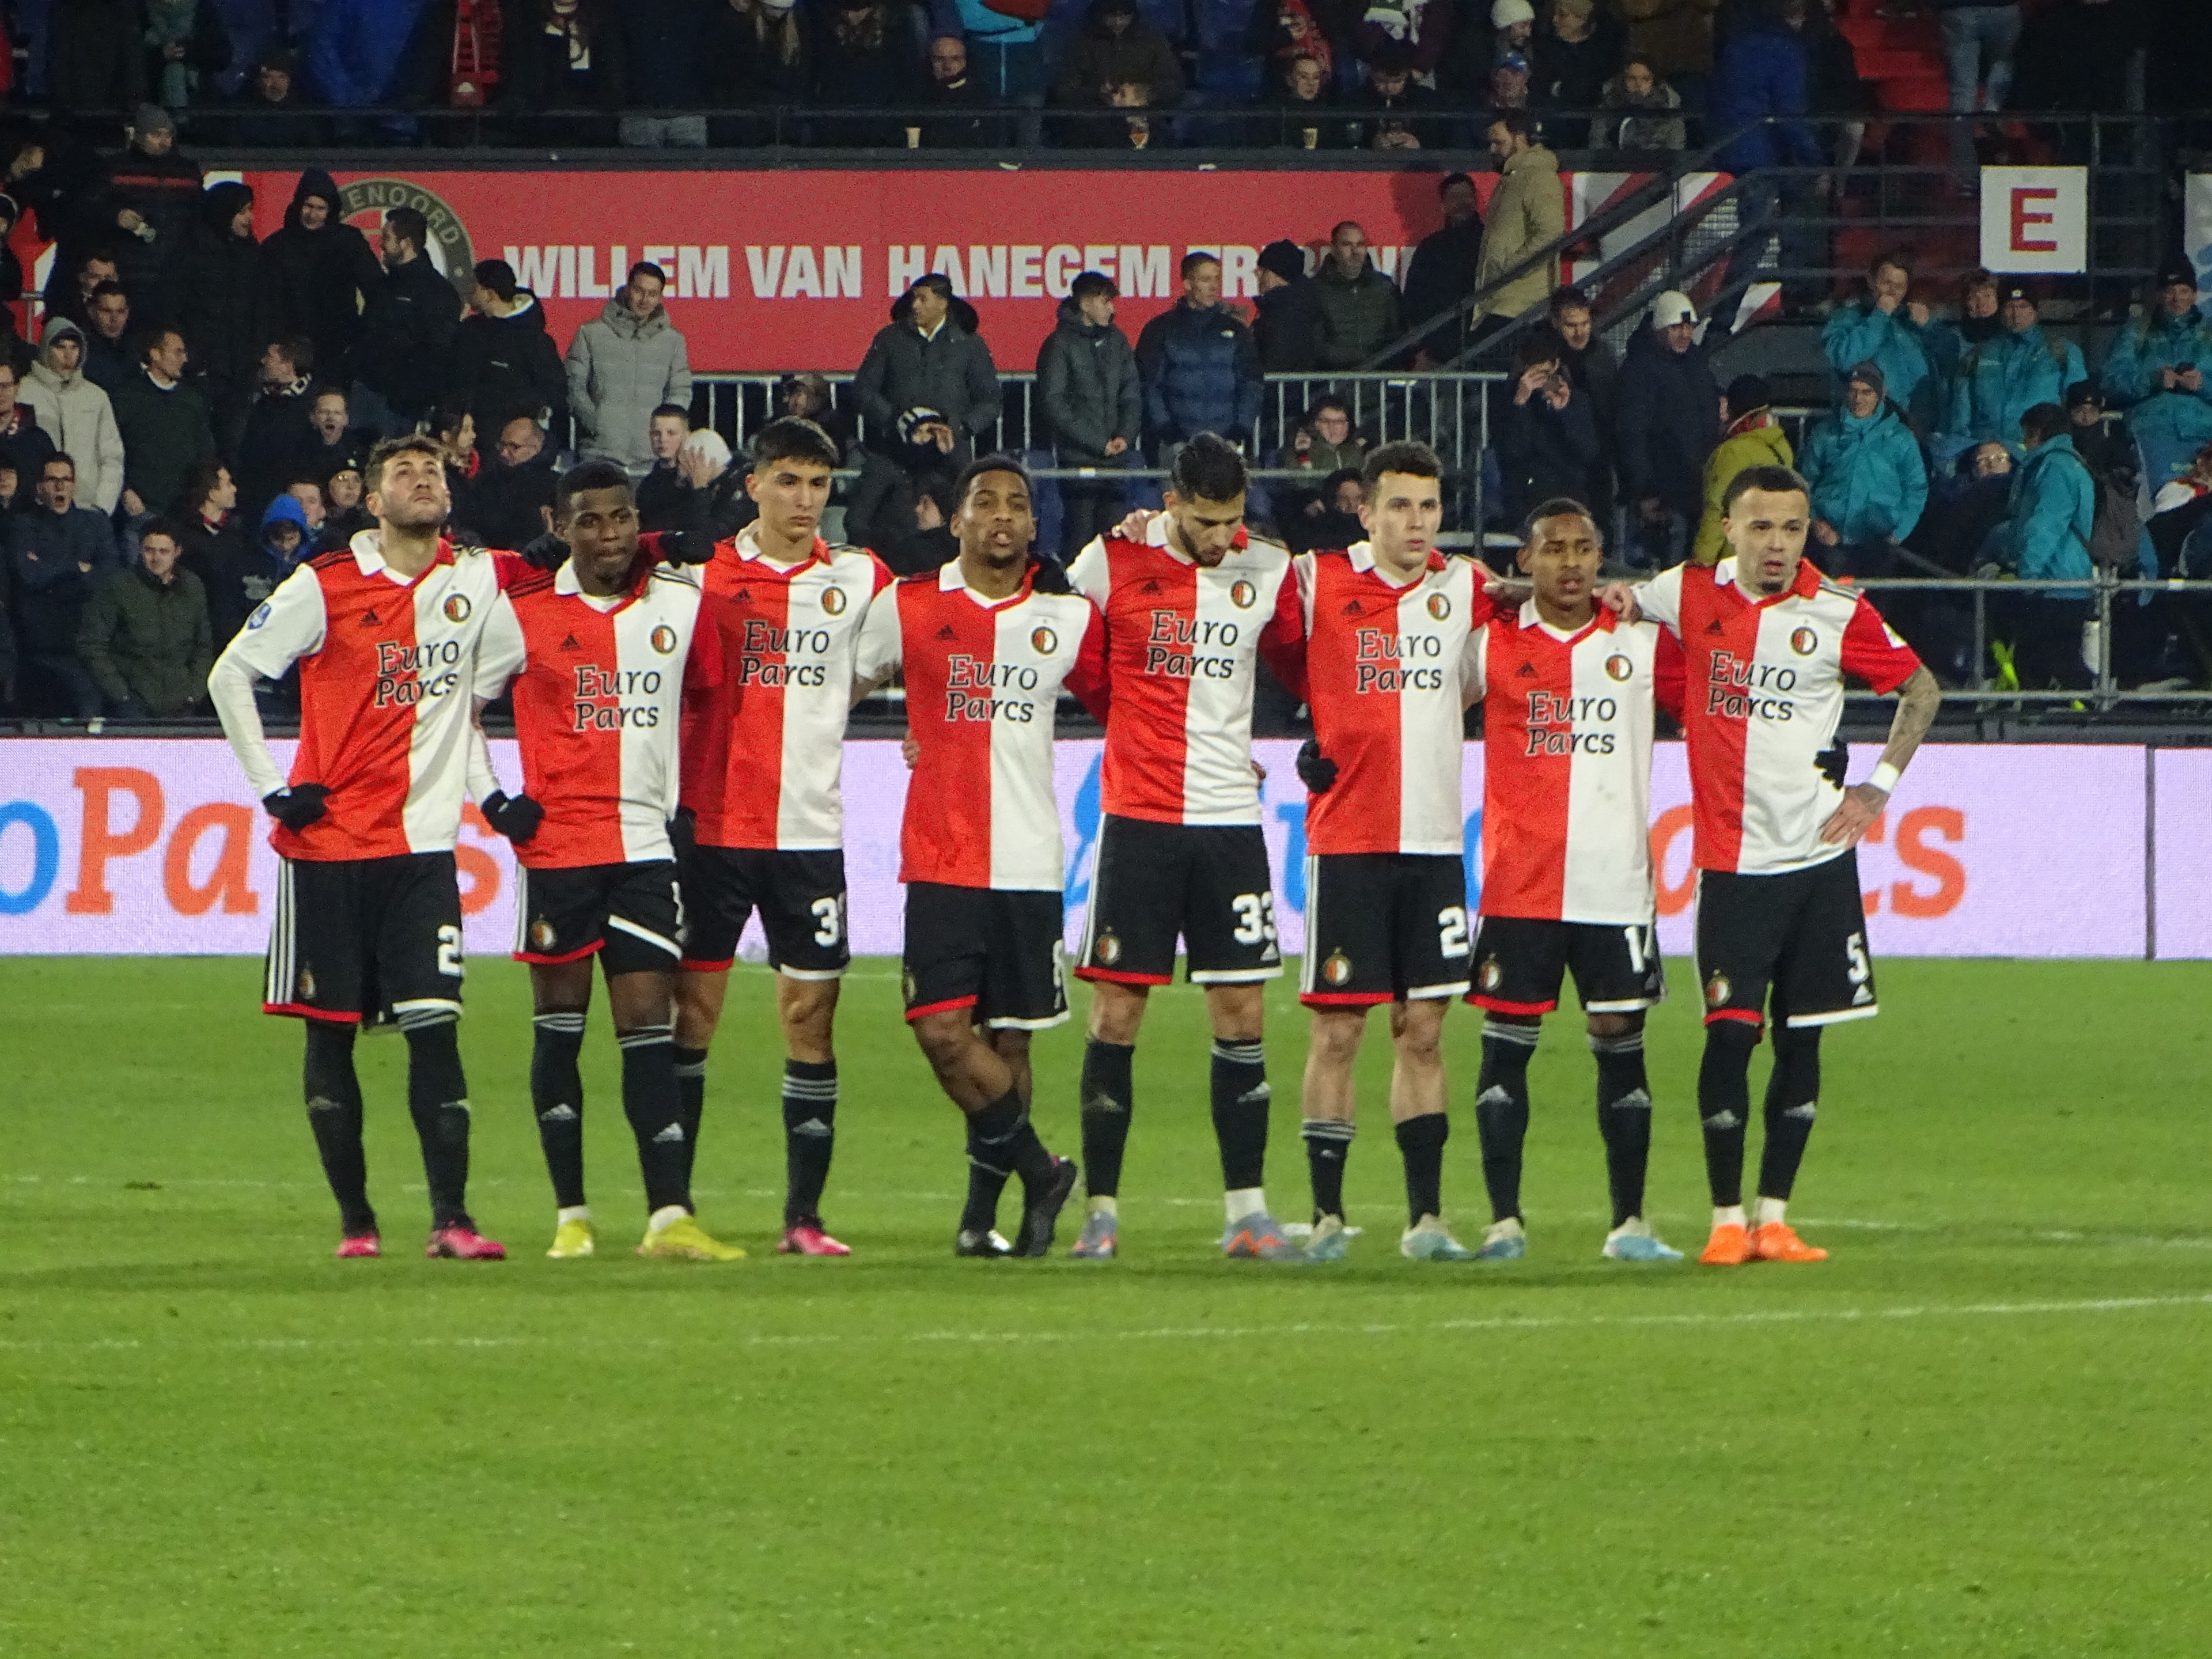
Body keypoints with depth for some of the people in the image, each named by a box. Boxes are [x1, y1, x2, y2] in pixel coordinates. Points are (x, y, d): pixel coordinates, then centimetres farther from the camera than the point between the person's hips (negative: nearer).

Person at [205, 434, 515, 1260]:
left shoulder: (479, 579, 4)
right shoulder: (325, 587, -3)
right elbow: (230, 675, 1)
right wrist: (270, 786, -4)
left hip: (423, 846, 2)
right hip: (330, 843, -2)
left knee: (435, 1028, -8)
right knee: (330, 1033, 1)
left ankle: (451, 1217, -11)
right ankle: (354, 1218, 9)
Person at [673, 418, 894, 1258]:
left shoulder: (859, 580, 6)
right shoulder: (704, 572, 2)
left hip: (811, 832, 1)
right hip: (714, 825, -1)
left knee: (812, 1015, 0)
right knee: (692, 1008, -1)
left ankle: (804, 1214, 5)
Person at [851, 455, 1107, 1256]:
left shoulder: (1070, 618, 7)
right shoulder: (908, 608, 3)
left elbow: (1119, 708, 20)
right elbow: (837, 686, 16)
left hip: (1031, 864, 1)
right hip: (938, 856, -1)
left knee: (1008, 1039, 4)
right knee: (943, 1030, -13)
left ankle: (984, 1204, 17)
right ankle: (1038, 1172, 4)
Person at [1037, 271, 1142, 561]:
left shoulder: (1116, 341, 13)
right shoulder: (1061, 344, -4)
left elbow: (1132, 395, 16)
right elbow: (1055, 406, -8)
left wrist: (1126, 436, -2)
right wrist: (1099, 444, -10)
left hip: (1115, 459, 5)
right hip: (1077, 458, -5)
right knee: (1079, 536, -8)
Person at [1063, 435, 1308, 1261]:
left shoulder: (1268, 568, 3)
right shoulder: (1112, 562, -4)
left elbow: (1298, 665, 17)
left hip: (1231, 819, 2)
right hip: (1137, 818, -2)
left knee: (1241, 1012, 1)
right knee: (1116, 1010, -3)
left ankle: (1246, 1210, 7)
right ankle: (1101, 1208, 4)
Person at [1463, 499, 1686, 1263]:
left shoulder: (1643, 642, 7)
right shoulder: (1491, 643, 4)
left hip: (1617, 882, 1)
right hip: (1519, 880, -1)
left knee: (1621, 1041, 3)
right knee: (1507, 1043, -2)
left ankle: (1630, 1223, 10)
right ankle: (1504, 1220, 2)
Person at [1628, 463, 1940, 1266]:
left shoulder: (1839, 614, -3)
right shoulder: (1690, 595, 0)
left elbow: (1921, 689, 10)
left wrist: (1879, 786, 3)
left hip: (1819, 860, 1)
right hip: (1731, 861, -1)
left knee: (1801, 1041, 3)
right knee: (1729, 1033, -8)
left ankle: (1774, 1216, 11)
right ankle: (1727, 1220, -1)